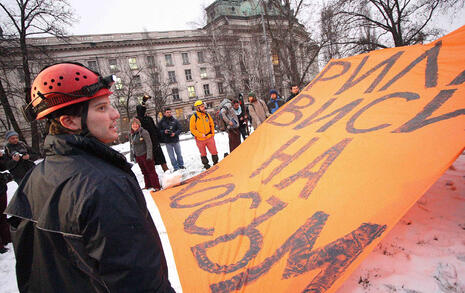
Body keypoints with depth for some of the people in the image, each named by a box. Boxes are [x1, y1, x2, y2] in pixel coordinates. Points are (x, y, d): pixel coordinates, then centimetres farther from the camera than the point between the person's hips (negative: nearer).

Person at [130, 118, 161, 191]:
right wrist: (132, 156, 14)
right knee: (144, 171, 16)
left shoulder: (144, 132, -12)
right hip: (137, 156, 7)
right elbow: (132, 146, 17)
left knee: (151, 171, -3)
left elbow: (149, 144, -15)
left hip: (145, 155, -7)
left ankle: (156, 186, 3)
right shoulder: (131, 135, 9)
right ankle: (148, 185, 28)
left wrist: (149, 155, -20)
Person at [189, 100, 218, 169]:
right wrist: (201, 135, -16)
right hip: (200, 140, -3)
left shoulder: (207, 115, 3)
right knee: (203, 154, 11)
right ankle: (206, 165, 27)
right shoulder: (194, 117, -10)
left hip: (210, 137, 3)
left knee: (214, 152, 8)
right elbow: (192, 129, -9)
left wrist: (212, 133, 6)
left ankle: (216, 163, 26)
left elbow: (212, 124, 15)